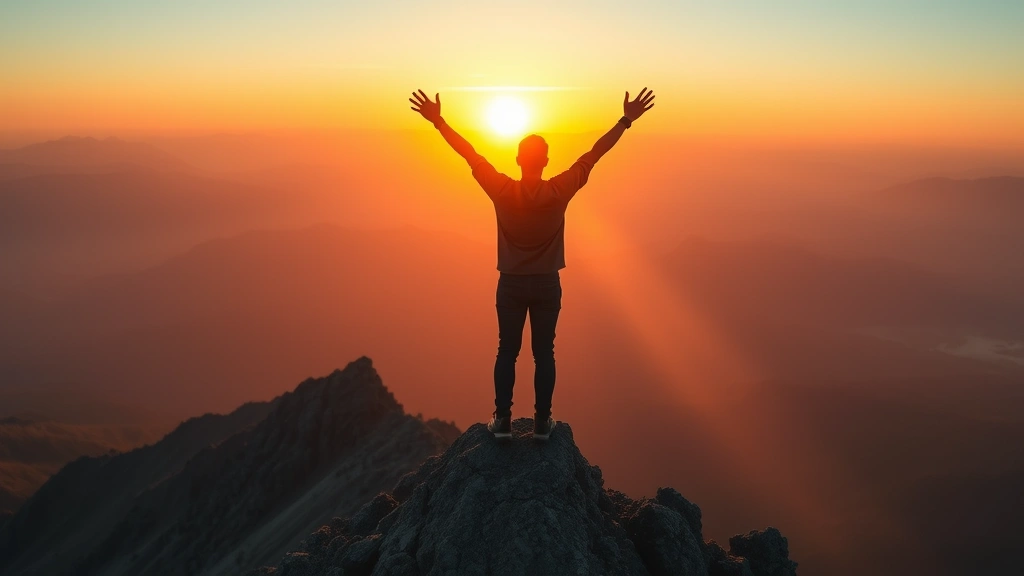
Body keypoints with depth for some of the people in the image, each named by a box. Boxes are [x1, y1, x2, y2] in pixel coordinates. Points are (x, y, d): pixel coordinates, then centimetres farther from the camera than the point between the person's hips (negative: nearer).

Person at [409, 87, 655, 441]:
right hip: (547, 285, 0)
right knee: (544, 354, 8)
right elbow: (593, 155, -9)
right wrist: (626, 120, -2)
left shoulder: (502, 191, -14)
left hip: (511, 284, 0)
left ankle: (503, 420, 13)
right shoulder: (561, 191, -14)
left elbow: (470, 155, -7)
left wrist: (438, 121, 0)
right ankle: (542, 422, 13)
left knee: (507, 352, 10)